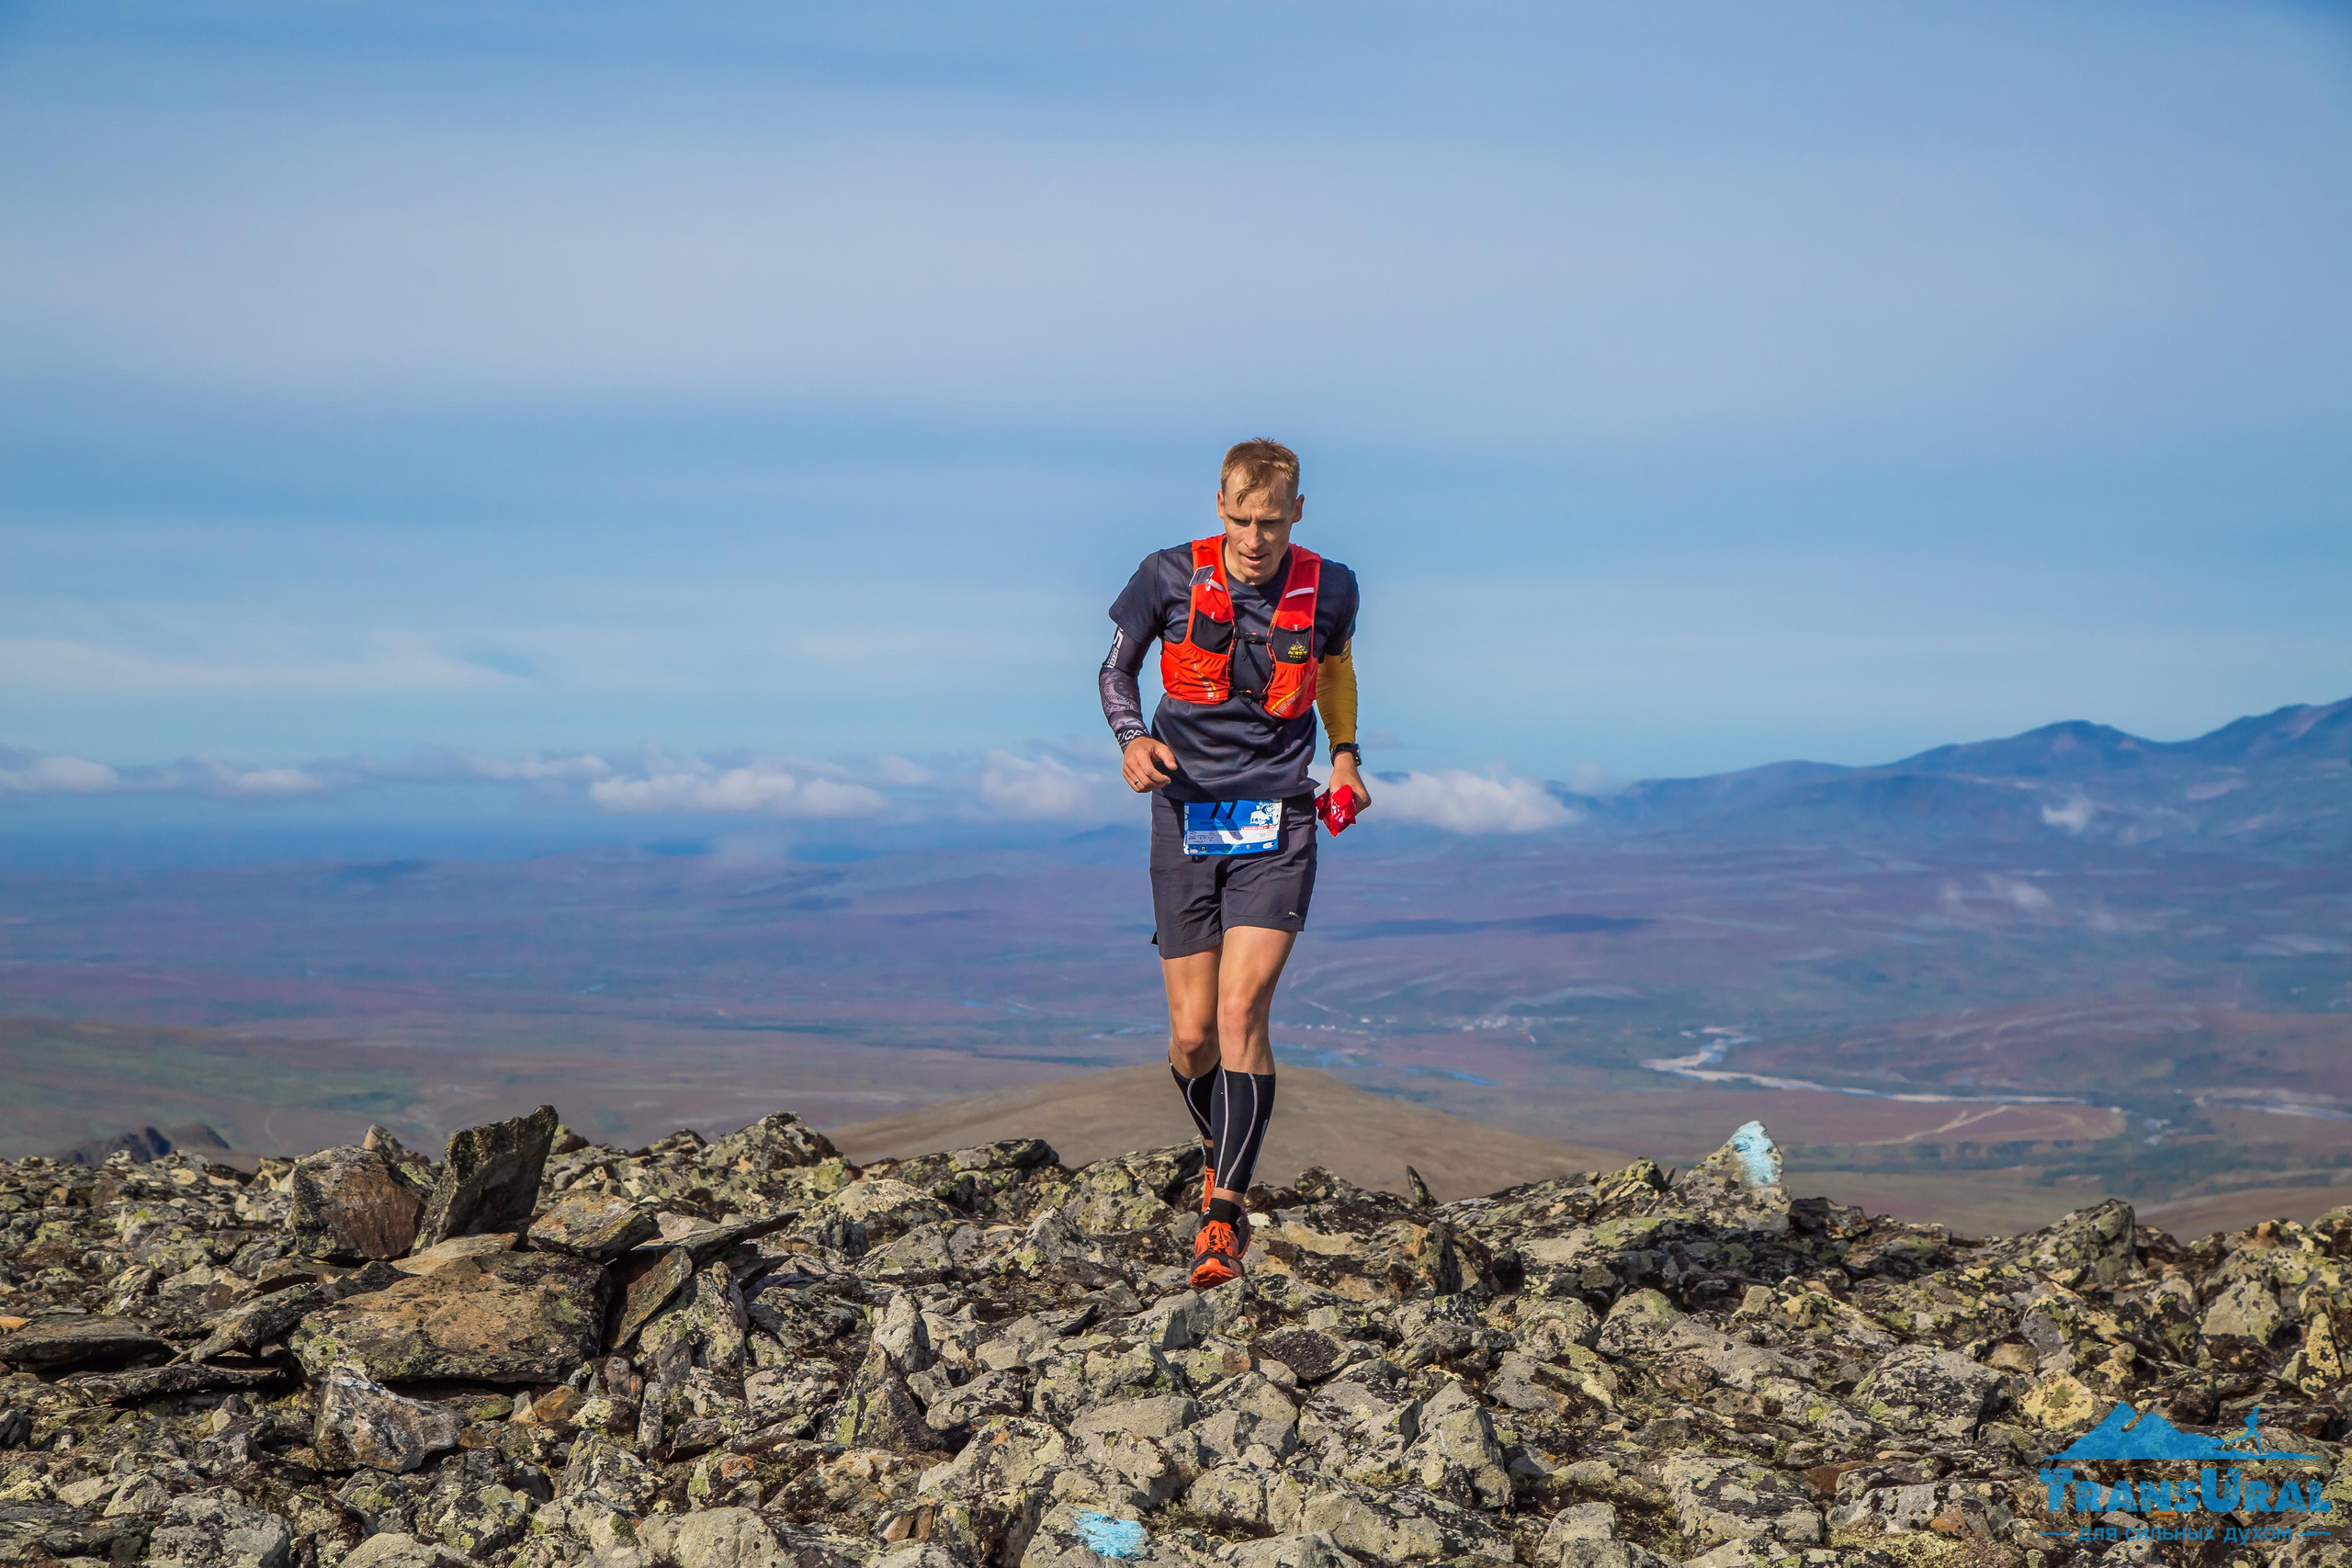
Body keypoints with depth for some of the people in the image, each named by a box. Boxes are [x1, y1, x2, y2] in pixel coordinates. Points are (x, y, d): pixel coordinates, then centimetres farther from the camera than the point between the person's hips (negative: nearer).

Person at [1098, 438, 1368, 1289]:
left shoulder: (1329, 588, -1)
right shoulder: (1170, 577, -5)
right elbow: (1116, 667, 8)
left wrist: (1345, 756, 11)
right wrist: (1132, 738, -10)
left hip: (1277, 819, -1)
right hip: (1186, 814, 1)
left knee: (1241, 1011, -16)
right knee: (1192, 1034, 2)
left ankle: (1226, 1210, -10)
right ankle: (1219, 1148, 33)